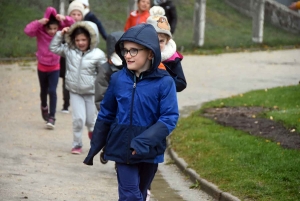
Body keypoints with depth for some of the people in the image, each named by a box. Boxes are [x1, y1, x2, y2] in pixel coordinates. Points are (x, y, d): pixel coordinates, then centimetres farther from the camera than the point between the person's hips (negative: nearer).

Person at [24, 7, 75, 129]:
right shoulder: (40, 31, -18)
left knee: (52, 91, -12)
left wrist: (64, 19, -33)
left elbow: (73, 25, -15)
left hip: (54, 68, -1)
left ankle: (51, 117, -10)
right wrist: (39, 22, -41)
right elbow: (27, 31, -33)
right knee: (44, 90, 19)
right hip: (42, 67, 1)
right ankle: (44, 107, 49)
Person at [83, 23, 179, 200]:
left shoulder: (164, 82, -13)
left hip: (149, 151, -1)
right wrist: (95, 146, 10)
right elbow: (106, 114, 7)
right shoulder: (117, 79, -4)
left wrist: (144, 141, -28)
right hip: (123, 148, 1)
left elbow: (170, 119, -16)